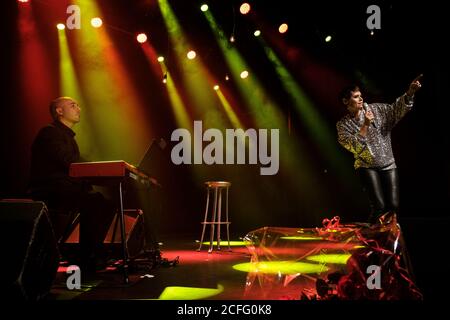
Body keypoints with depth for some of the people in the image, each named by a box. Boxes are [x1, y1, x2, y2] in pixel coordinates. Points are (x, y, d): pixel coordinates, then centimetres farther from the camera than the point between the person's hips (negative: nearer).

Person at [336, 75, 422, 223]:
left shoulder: (376, 109, 6)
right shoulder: (343, 125, 0)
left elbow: (397, 108, -5)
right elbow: (354, 147, -12)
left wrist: (410, 92, -22)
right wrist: (365, 125, -18)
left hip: (388, 164, 3)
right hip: (367, 167, -3)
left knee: (394, 205, -8)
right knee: (379, 206, -17)